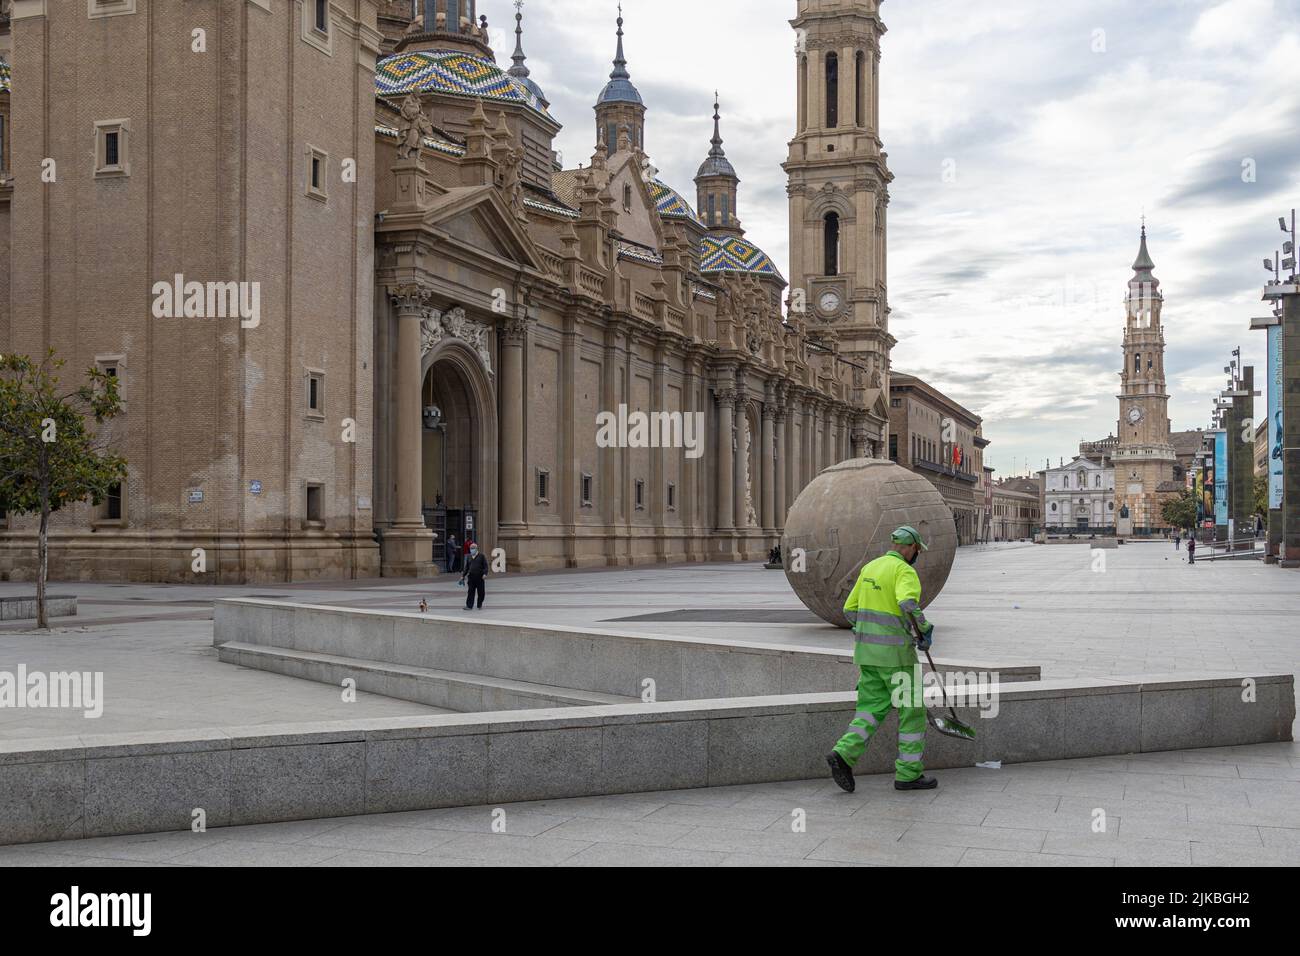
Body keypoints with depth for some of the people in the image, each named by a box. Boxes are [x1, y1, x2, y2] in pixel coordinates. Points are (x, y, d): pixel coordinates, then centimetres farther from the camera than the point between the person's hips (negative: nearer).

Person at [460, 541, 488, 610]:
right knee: (470, 592, -3)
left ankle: (480, 605, 20)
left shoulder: (481, 556, 2)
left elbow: (485, 566, -2)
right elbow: (466, 567, 18)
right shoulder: (468, 557, 13)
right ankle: (469, 606, -4)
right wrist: (463, 575, 13)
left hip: (479, 577, -2)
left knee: (480, 592, 5)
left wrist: (485, 573, -15)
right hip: (471, 577, 2)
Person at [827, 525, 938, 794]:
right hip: (894, 651, -7)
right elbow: (908, 603, -32)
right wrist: (925, 631, -16)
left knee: (872, 707, 10)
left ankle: (844, 754, -9)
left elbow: (850, 609, 14)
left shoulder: (870, 567, 12)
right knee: (911, 710, 5)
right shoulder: (905, 571, -12)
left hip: (867, 649, 7)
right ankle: (909, 774, 10)